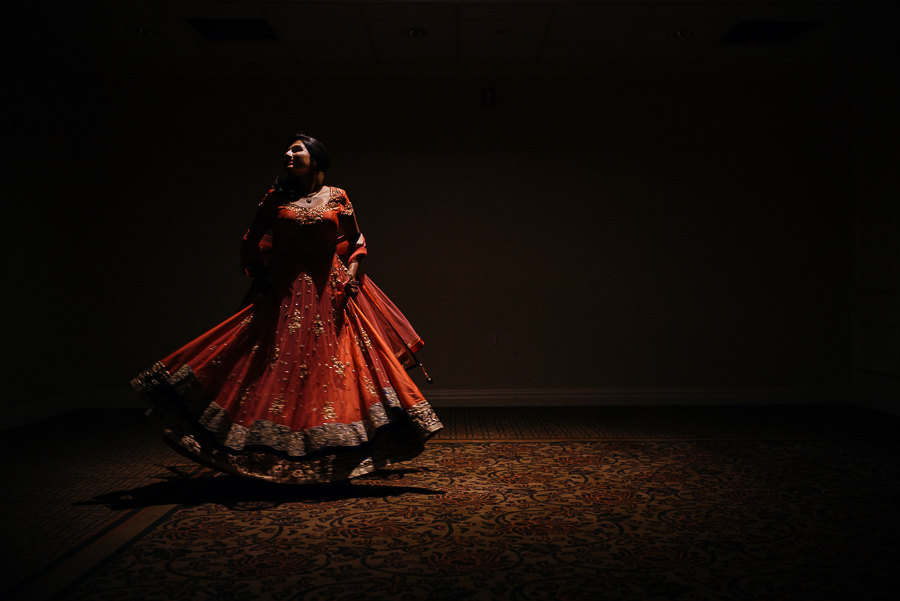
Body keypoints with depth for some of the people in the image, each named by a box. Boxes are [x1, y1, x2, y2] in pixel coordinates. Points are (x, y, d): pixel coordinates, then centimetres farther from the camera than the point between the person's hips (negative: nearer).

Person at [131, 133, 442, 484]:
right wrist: (258, 277, 1)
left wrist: (351, 275, -3)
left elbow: (356, 243, 12)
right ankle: (278, 462, 8)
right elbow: (251, 242, 14)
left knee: (331, 368, -3)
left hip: (328, 294, 0)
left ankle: (330, 461, 7)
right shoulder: (275, 199, 10)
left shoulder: (337, 198, 9)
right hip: (283, 294, 1)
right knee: (279, 367, -2)